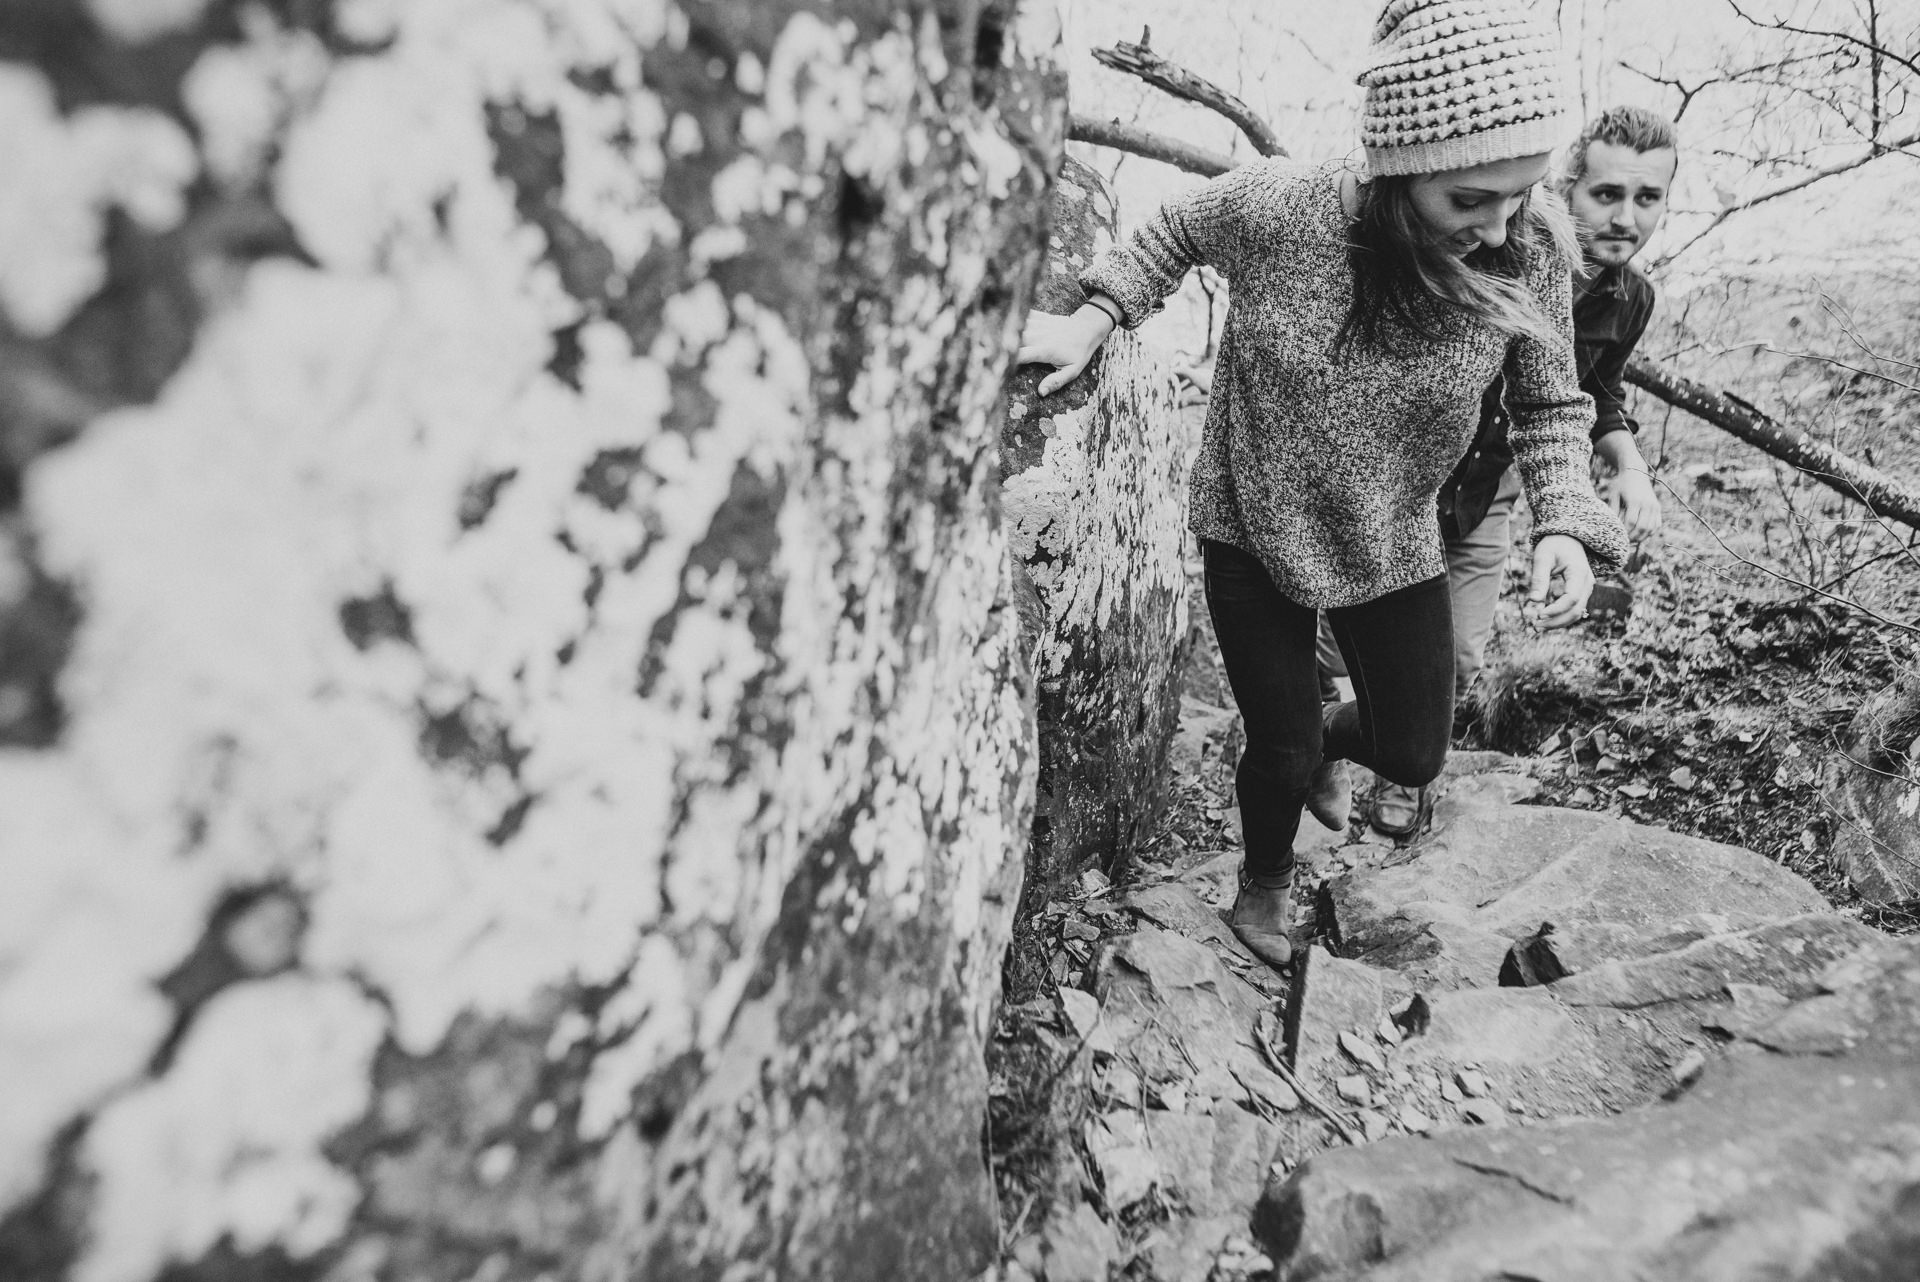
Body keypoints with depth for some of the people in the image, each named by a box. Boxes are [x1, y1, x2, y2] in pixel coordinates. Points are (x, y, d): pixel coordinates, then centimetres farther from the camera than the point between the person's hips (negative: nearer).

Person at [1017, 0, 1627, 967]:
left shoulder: (1534, 251, -19)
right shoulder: (1274, 207, -27)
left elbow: (1550, 407, -5)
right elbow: (1174, 234, -3)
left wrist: (1563, 526, -20)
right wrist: (1090, 324, -12)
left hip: (1392, 547, 3)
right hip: (1253, 533, -2)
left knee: (1412, 757, 12)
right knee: (1282, 750, 7)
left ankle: (1324, 741, 51)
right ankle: (1264, 886, 42)